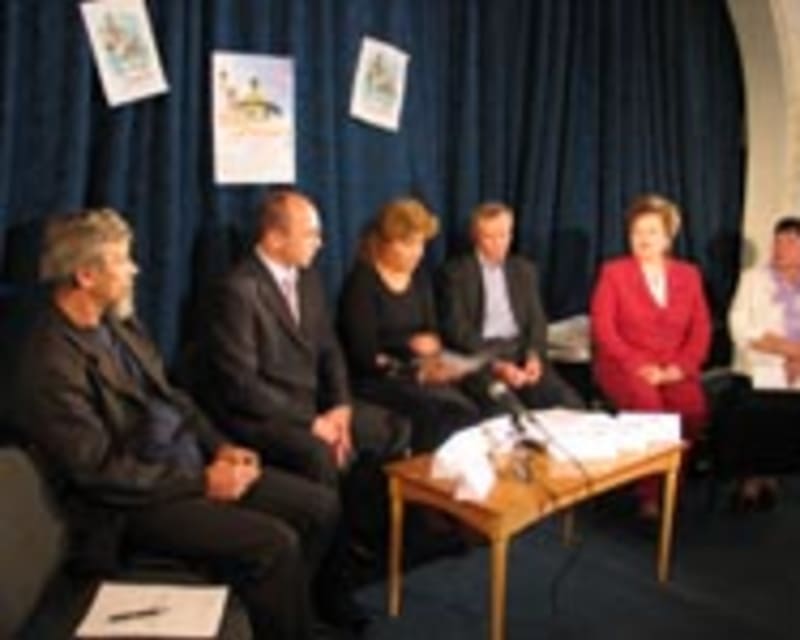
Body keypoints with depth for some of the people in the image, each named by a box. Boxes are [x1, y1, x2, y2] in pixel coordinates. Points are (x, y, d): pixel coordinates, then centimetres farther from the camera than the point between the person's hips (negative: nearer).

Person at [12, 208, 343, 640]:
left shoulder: (117, 322, 7)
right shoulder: (52, 363, -20)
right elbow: (100, 472, -21)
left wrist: (219, 446, 1)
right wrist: (201, 483, -18)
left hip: (191, 464, 9)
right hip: (137, 502, -9)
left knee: (321, 506, 1)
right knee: (275, 544, -24)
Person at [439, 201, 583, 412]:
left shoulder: (524, 269, 18)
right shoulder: (456, 272, 3)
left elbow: (536, 320, 12)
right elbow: (457, 330, -5)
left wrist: (534, 356, -9)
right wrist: (496, 365, -18)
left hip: (521, 351, 4)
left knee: (571, 405, -20)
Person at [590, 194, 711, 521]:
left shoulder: (689, 275, 16)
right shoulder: (613, 272, 7)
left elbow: (701, 330, 9)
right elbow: (603, 328, -3)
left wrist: (678, 368, -8)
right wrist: (640, 366, -14)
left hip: (674, 371, 2)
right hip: (624, 366, -2)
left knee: (693, 407, -30)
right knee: (647, 404, -34)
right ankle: (648, 494, -22)